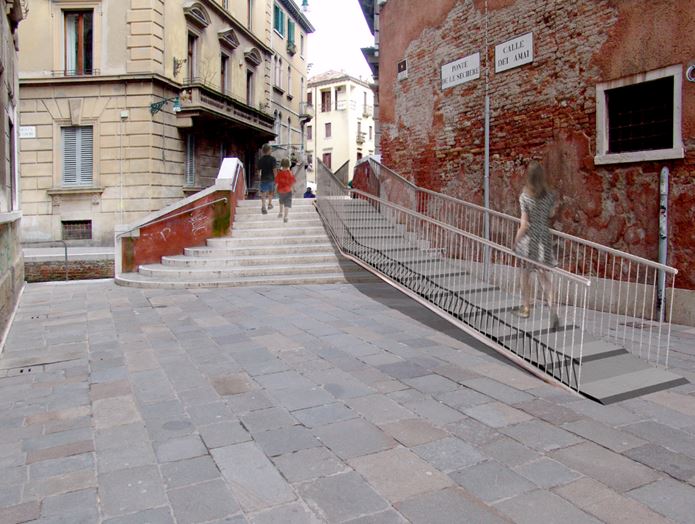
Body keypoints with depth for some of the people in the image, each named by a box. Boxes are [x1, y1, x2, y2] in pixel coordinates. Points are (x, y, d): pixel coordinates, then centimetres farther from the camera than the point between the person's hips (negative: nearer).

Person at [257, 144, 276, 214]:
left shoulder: (261, 159, 0)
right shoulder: (273, 159, -9)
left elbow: (259, 170, 6)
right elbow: (274, 169, -15)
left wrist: (260, 176, 23)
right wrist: (276, 178, -6)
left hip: (263, 178, 1)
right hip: (271, 178, -1)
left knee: (263, 193, -2)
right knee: (271, 191, 21)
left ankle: (263, 206, -19)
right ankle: (270, 204, 34)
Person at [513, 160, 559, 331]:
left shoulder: (525, 197, -17)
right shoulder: (550, 195, -3)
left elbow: (524, 225, -18)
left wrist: (515, 241, -7)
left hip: (529, 239, -4)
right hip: (544, 238, 4)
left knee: (525, 273, 15)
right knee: (543, 274, 11)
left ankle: (526, 308, 29)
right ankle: (552, 308, -7)